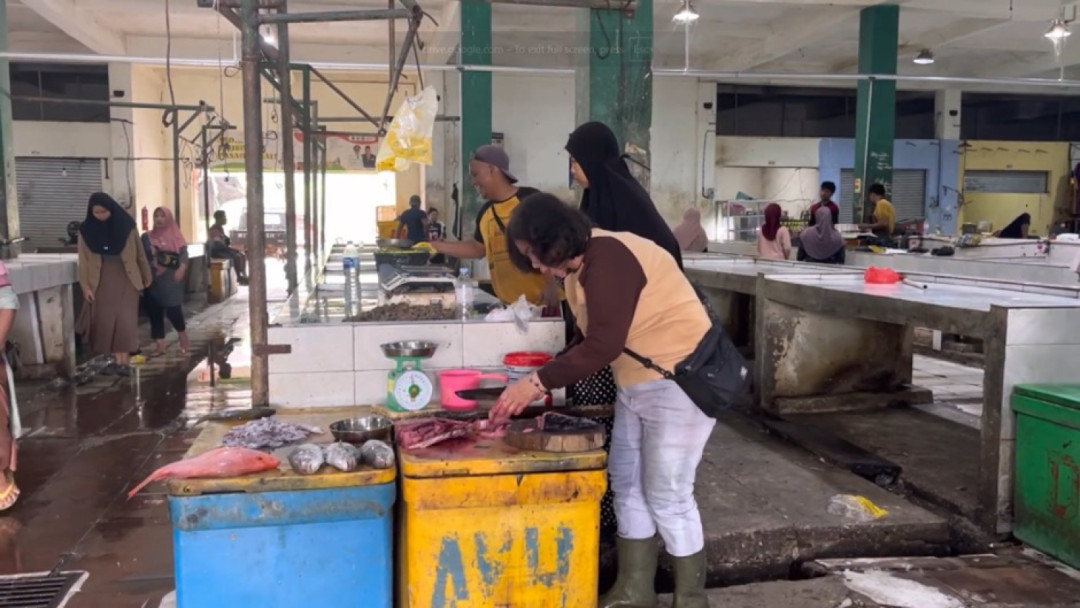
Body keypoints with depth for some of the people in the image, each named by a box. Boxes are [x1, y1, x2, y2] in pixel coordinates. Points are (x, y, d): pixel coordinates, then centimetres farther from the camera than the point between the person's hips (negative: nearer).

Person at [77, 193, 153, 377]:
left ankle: (125, 361, -8)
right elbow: (83, 260, 2)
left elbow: (139, 252, 5)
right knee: (107, 320, 1)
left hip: (126, 278, -2)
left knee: (126, 319, -8)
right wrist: (85, 286, -3)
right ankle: (117, 359, 8)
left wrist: (147, 275, 11)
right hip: (102, 280, 2)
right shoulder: (86, 230, 0)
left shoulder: (126, 225, -3)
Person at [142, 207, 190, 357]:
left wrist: (182, 268, -25)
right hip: (153, 280, 3)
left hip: (170, 280, -3)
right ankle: (160, 347, 9)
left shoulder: (176, 236, 4)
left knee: (173, 310, -10)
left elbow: (183, 253, -7)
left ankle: (184, 339, 14)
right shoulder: (147, 237, 11)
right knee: (154, 313, 2)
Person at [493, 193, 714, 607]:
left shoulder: (607, 259, -22)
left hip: (680, 382, -10)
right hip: (636, 386, 10)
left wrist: (538, 382, -23)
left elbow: (603, 347, -28)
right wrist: (544, 382, 0)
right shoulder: (577, 270, 8)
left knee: (667, 496, -3)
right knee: (627, 485, 13)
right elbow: (587, 343, 11)